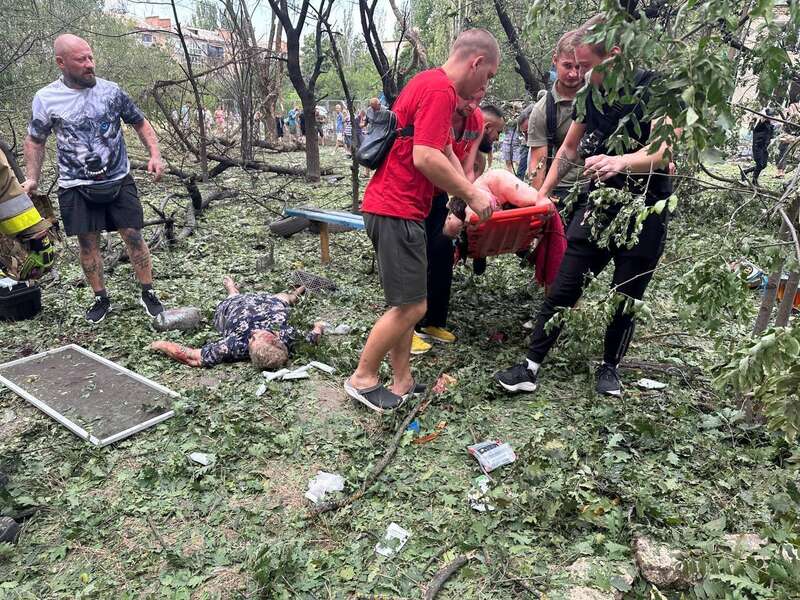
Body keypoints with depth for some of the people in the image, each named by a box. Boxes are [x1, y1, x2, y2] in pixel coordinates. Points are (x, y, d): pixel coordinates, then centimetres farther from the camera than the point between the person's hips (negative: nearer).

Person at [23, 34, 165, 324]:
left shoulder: (111, 90, -3)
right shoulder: (46, 98, -4)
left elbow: (140, 123, 8)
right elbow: (35, 141, 8)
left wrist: (155, 155, -7)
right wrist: (32, 178, -2)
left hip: (119, 181, 0)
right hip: (77, 187, 0)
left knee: (133, 236, 0)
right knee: (88, 243, 6)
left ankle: (148, 293, 14)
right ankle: (101, 298, 22)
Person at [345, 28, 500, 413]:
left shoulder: (430, 84, 19)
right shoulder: (440, 89, -15)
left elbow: (443, 152, 21)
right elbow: (425, 158, -24)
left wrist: (471, 190, 9)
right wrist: (472, 195, -13)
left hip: (394, 208, 11)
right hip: (397, 211, -11)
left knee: (408, 304, 14)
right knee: (411, 306, -4)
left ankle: (402, 383, 22)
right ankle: (362, 378, 10)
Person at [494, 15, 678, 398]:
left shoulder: (655, 89, -13)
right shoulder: (591, 95, 3)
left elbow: (666, 150, -25)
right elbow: (569, 149, 16)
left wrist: (621, 162, -43)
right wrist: (543, 193, 17)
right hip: (598, 207, 4)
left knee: (626, 298, 6)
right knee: (562, 289, -1)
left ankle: (609, 366, 27)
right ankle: (531, 367, 4)